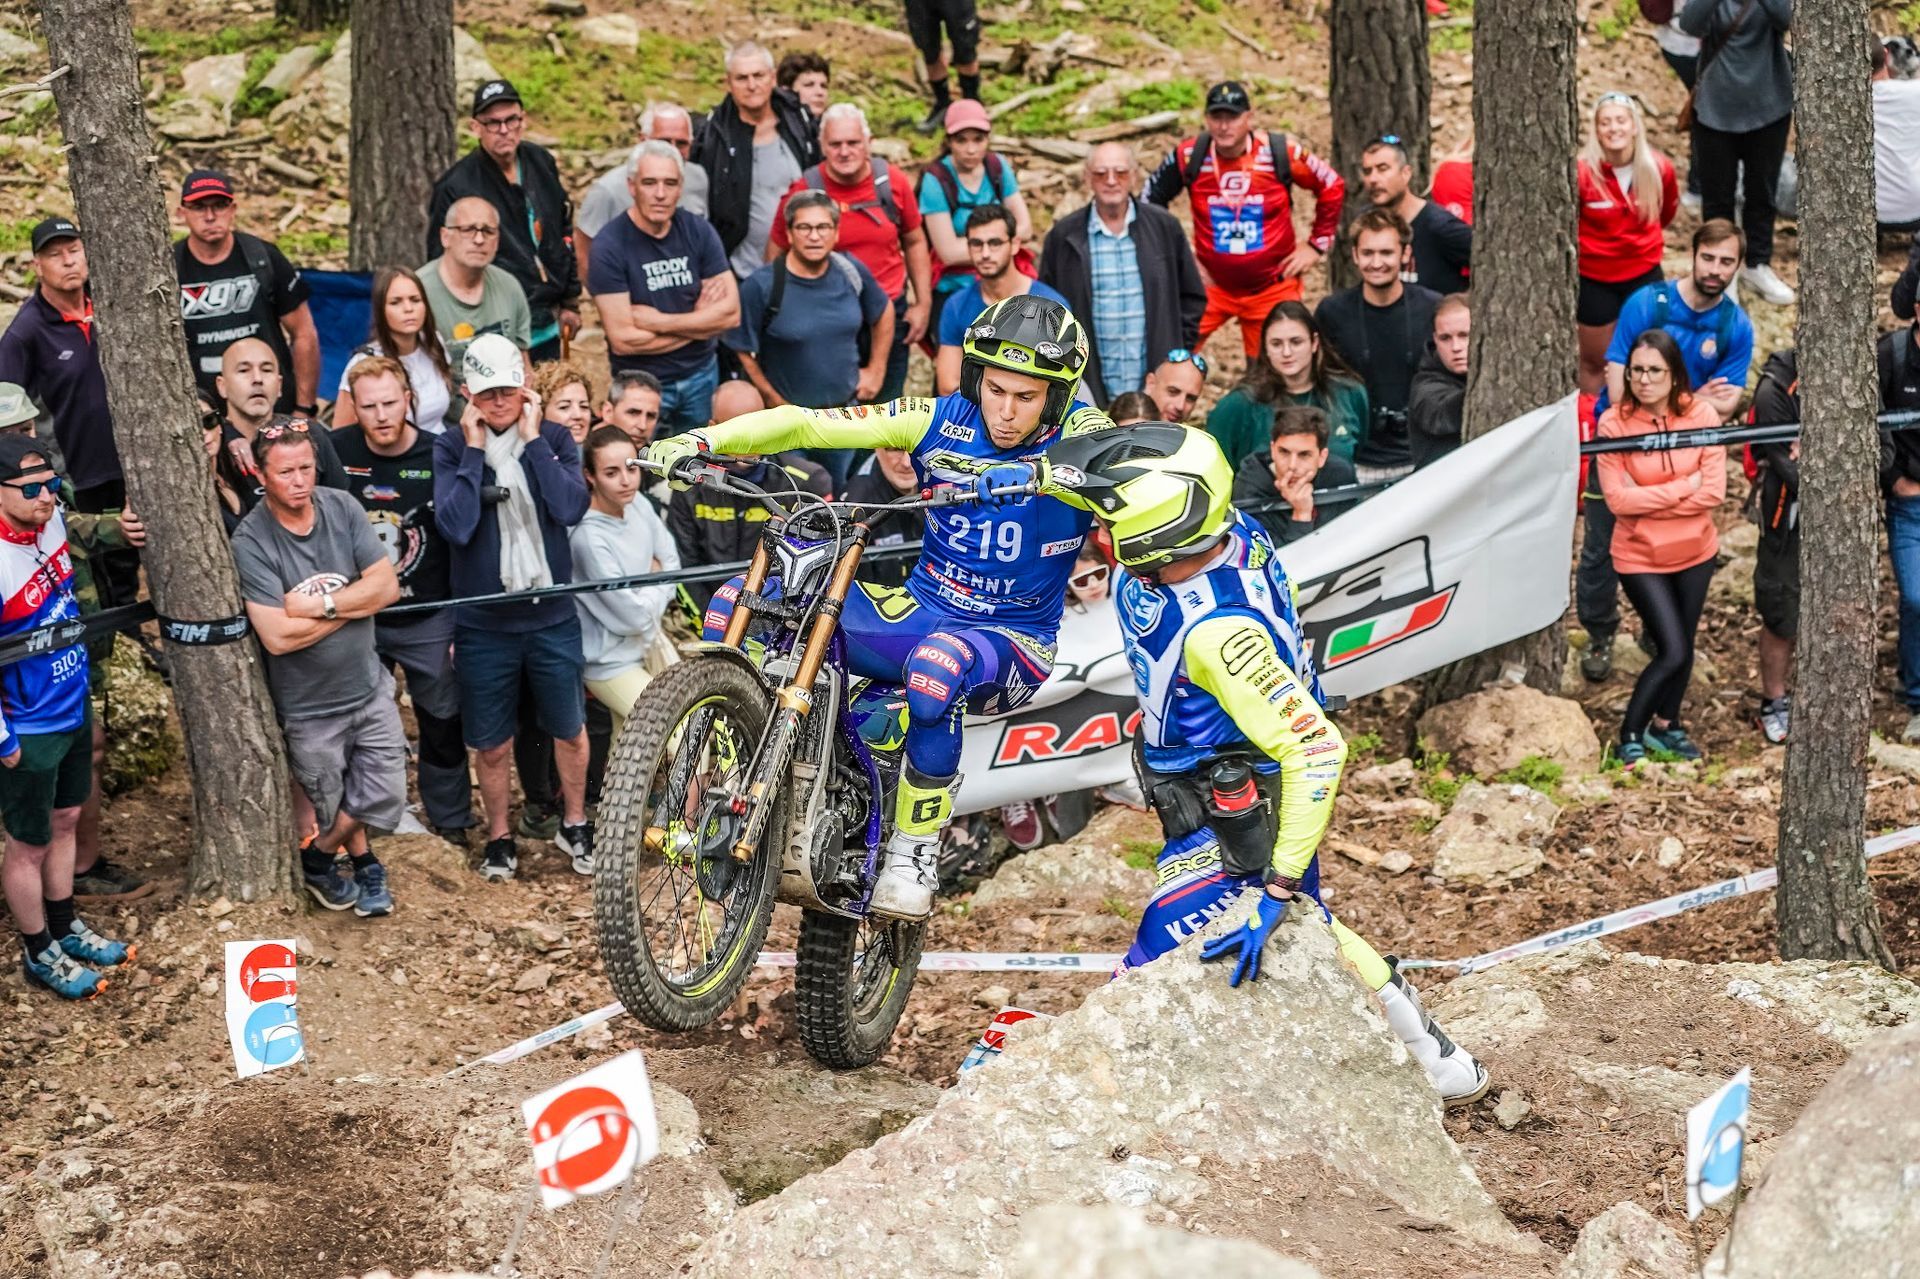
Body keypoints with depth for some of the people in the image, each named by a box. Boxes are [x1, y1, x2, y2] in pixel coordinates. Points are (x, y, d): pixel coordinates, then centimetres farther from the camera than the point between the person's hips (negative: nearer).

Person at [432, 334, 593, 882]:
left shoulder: (553, 438, -2)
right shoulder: (451, 448, -6)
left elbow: (570, 508, -19)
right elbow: (456, 526, -20)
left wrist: (532, 440, -16)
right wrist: (474, 450, -18)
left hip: (552, 615, 1)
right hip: (483, 622, -1)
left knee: (570, 730, 14)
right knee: (492, 746, 10)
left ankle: (574, 824, 35)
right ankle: (498, 837, 30)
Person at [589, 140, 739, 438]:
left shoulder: (698, 231, -5)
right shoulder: (611, 245, -17)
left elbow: (731, 313, -9)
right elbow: (622, 339, -21)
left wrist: (657, 321, -17)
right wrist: (699, 320, -12)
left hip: (701, 376, 4)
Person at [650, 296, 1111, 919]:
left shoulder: (1078, 429, -10)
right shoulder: (941, 419, -3)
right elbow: (806, 422, -8)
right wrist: (700, 440, -21)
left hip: (1015, 642, -5)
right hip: (918, 611, 5)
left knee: (939, 663, -42)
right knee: (738, 601, -11)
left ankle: (913, 856, -25)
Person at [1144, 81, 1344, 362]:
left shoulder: (1282, 153, -12)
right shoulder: (1189, 156, -10)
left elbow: (1333, 188, 3)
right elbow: (1151, 199, 7)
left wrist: (1317, 245, 2)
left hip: (1273, 288, 0)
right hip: (1211, 285, 0)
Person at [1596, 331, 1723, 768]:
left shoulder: (1702, 414, -10)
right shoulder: (1614, 423, -16)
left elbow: (1714, 492, -14)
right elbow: (1617, 499, -21)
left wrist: (1647, 500, -18)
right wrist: (1685, 485, -19)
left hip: (1694, 551, 3)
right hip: (1640, 556, -3)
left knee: (1683, 646, 15)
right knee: (1672, 652, -9)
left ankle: (1665, 724, 37)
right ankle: (1630, 735, 10)